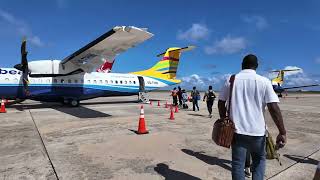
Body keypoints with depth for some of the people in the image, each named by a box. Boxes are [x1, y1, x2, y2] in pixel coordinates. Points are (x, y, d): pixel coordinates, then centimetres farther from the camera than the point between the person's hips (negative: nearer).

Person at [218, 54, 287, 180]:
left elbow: (221, 103, 5)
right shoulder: (264, 81, -4)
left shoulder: (231, 80, 1)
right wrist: (282, 132, -5)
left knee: (238, 163, 12)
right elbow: (274, 108, -11)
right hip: (257, 130, 0)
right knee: (259, 160, 23)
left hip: (236, 129, 1)